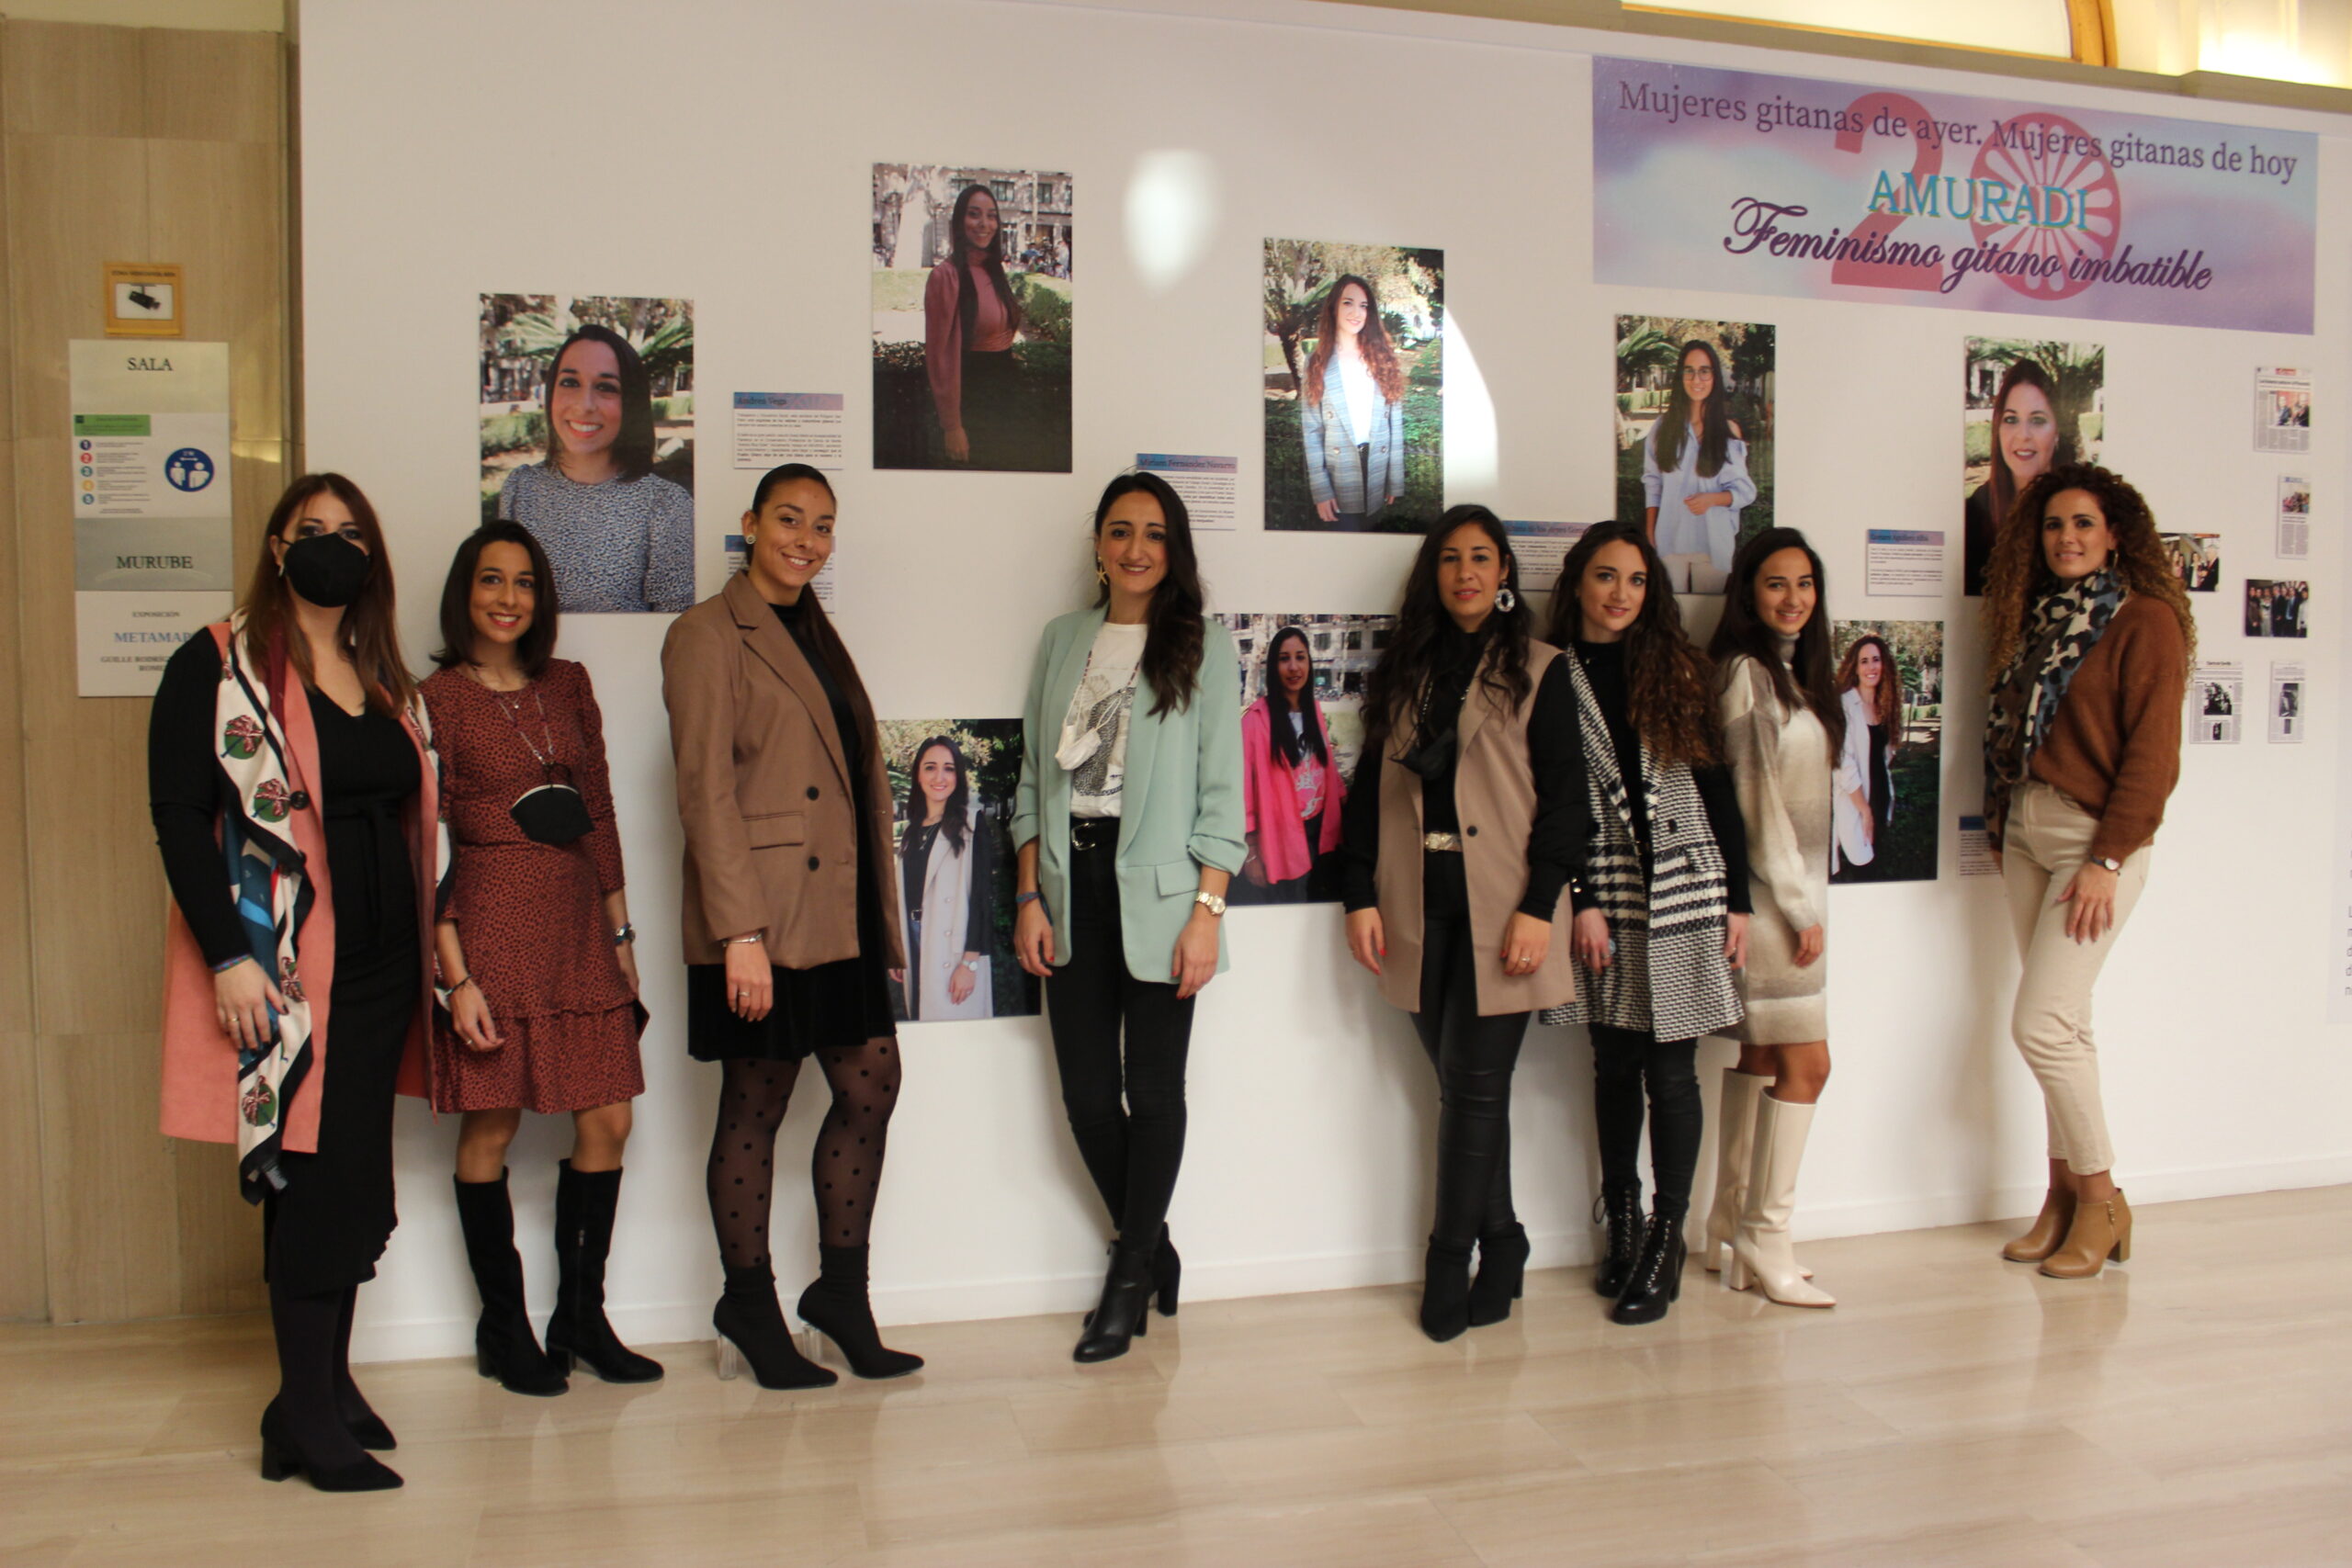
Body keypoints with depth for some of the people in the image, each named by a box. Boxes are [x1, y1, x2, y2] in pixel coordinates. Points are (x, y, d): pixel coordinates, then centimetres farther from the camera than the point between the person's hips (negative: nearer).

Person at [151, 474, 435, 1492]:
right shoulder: (218, 665, -3)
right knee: (312, 1173, -6)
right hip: (279, 967, -6)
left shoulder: (387, 681, 15)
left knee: (353, 1178, 11)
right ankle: (308, 1416, 5)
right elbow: (179, 818, -9)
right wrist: (228, 956, -16)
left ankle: (327, 1381, 24)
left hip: (380, 967, 6)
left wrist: (426, 949, 12)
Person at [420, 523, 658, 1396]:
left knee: (607, 1121, 4)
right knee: (491, 1128, 3)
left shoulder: (568, 686, 11)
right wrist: (455, 975, -13)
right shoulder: (437, 699, -3)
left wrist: (620, 932, 11)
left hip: (576, 925, 5)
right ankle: (503, 1329, 18)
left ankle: (582, 1317, 18)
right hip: (491, 923, -5)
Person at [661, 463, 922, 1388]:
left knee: (872, 1086, 8)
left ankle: (842, 1294, 22)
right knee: (754, 1108, 3)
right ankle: (750, 1310, 18)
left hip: (839, 910, 8)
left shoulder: (817, 637, 19)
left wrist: (884, 917, 15)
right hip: (763, 917, -8)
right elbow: (705, 789, -13)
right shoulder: (707, 635, -5)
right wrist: (740, 932, -19)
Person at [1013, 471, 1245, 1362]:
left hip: (1155, 888, -3)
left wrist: (1207, 911, -11)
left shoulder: (1204, 650, 1)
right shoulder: (1063, 641, 11)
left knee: (1153, 1089, 2)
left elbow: (1220, 794, -3)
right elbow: (1034, 777, 11)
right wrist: (1030, 896, 3)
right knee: (1086, 1093, 5)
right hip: (1071, 886, 3)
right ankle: (1152, 1250, 26)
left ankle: (1129, 1279, 18)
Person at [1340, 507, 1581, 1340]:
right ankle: (1500, 1244, 20)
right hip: (1420, 906, 3)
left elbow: (1564, 796, -2)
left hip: (1502, 908, -3)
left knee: (1474, 1086, -3)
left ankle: (1450, 1260, 10)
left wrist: (1539, 907, -11)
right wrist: (1361, 896, 3)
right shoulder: (1402, 670, 14)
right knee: (1463, 1084, 6)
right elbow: (1371, 786, 12)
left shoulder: (1539, 671, 4)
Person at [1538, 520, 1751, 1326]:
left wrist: (1738, 899, 3)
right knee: (1616, 1064, 6)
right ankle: (1622, 1227, 20)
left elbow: (1717, 787, 7)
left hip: (1683, 887, 0)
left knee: (1670, 1068, 0)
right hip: (1603, 891, 0)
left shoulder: (1675, 668, 7)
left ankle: (1667, 1238, 10)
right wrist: (1581, 901, -6)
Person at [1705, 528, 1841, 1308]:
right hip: (1770, 893, -9)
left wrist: (1806, 899, 12)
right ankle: (1764, 1240, 2)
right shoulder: (1746, 673, -12)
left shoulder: (1793, 673, 16)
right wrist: (1799, 907, -14)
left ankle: (1729, 1230, 18)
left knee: (1760, 1058, 10)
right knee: (1805, 1063, -7)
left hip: (1793, 888, 9)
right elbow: (1754, 798, -16)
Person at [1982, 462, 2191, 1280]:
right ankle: (2066, 1194, 18)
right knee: (2062, 1024, 10)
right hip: (2026, 830, 7)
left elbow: (2153, 753, -13)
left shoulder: (2146, 620, -7)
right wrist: (2000, 831, 8)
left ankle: (2101, 1199, 7)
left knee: (2040, 1025, -9)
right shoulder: (2037, 618, 15)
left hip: (2096, 836, -7)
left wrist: (2108, 859, -17)